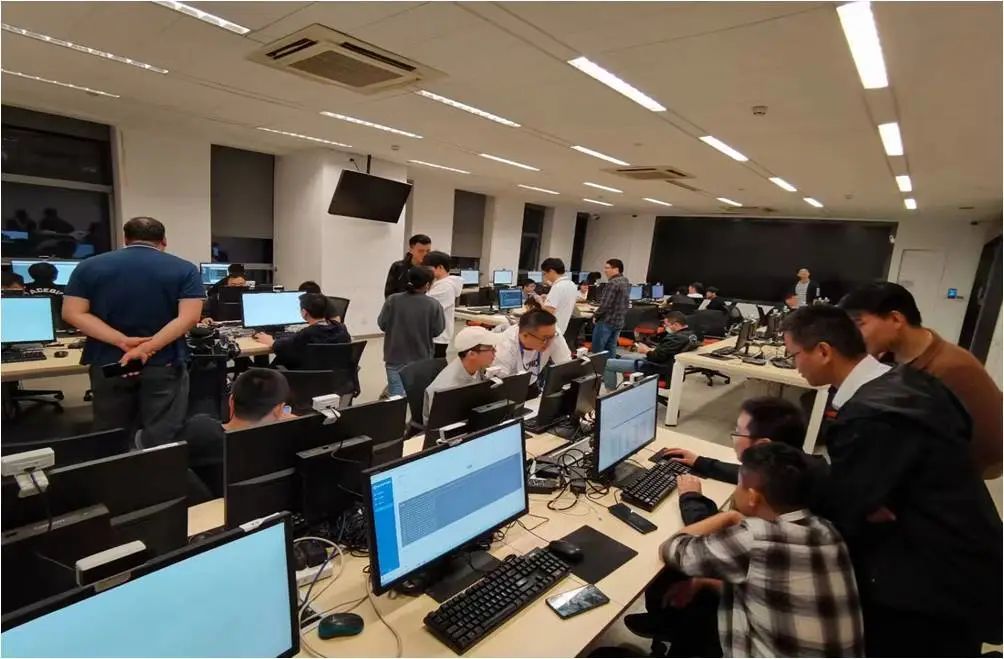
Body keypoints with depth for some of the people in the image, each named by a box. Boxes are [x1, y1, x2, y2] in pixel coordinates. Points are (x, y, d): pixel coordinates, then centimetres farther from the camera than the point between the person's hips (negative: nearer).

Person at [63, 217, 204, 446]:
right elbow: (188, 317, -15)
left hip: (108, 363, 3)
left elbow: (73, 313, -5)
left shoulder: (88, 267, 3)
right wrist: (148, 347, -17)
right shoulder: (185, 270, -4)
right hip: (164, 364, -2)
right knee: (162, 438, 4)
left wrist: (122, 341, -13)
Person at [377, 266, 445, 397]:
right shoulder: (434, 305, -13)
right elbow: (437, 331, -6)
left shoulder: (392, 300, -10)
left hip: (396, 359, 0)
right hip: (422, 360, 0)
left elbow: (382, 324, -2)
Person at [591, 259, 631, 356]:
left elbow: (605, 304, -22)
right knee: (611, 349, 14)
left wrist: (595, 315, -9)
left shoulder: (613, 283, -19)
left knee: (597, 351, -1)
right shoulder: (626, 282, 11)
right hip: (619, 321, 9)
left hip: (606, 321, -9)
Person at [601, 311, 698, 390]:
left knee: (608, 363, -10)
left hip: (657, 369, -11)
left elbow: (657, 357, -24)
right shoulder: (691, 334, 3)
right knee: (624, 358, 27)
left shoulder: (676, 338, -27)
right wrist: (650, 349, 5)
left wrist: (646, 351, -5)